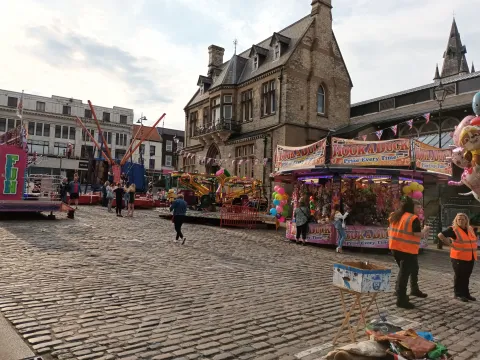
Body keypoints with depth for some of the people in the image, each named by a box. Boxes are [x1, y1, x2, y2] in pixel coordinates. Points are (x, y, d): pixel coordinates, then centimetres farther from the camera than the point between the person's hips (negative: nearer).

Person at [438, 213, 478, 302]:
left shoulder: (470, 229, 10)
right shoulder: (453, 229, -11)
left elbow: (474, 239, 30)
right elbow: (440, 235, -19)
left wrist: (474, 247, 14)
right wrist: (450, 244, -17)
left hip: (470, 258, 6)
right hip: (459, 258, -6)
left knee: (466, 276, 15)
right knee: (459, 276, 2)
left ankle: (466, 293, 26)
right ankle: (458, 294, 12)